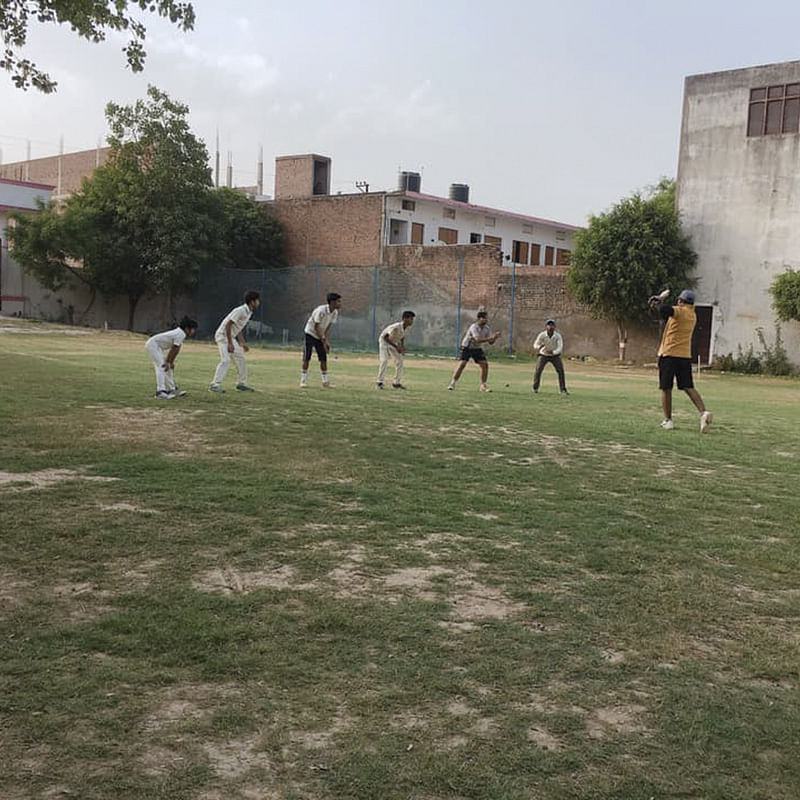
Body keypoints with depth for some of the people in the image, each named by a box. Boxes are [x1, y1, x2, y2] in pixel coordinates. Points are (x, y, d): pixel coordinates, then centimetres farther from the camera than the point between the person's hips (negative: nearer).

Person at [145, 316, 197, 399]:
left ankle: (172, 389, 22)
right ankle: (160, 392, -28)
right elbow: (173, 349, -19)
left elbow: (176, 350, 9)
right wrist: (168, 362, -14)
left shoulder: (181, 333, 9)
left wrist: (171, 362, 8)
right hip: (153, 344, -11)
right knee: (161, 366, -20)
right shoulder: (181, 334, -21)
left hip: (159, 347, 11)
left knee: (168, 367, 15)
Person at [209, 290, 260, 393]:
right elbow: (228, 325, -26)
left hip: (231, 337, 10)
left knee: (241, 358, 12)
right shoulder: (240, 311, -23)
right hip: (223, 335, -10)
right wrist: (230, 343, -28)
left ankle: (241, 383, 22)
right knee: (225, 360, -20)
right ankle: (215, 385, -20)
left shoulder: (249, 312, 7)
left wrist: (243, 343, 19)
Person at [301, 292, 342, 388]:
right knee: (307, 358, -5)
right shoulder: (321, 310, -28)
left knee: (323, 358, 2)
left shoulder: (335, 313, -8)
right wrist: (323, 341, -21)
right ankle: (303, 380, 3)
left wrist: (326, 340, -10)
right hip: (310, 334, -6)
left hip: (321, 336, 6)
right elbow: (316, 327, -22)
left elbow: (327, 327, -2)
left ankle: (325, 381, 7)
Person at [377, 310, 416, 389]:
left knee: (399, 360, 3)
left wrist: (402, 345, -8)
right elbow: (385, 337, -32)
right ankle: (380, 382, -13)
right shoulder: (396, 327, -37)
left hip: (394, 343, 8)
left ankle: (397, 382, 10)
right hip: (384, 341, -8)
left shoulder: (407, 327, -14)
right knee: (384, 360, -18)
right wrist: (396, 347, -35)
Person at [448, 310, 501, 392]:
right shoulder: (474, 327, -23)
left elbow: (490, 342, -1)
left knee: (485, 364, -6)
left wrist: (495, 337, -22)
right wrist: (491, 338, -41)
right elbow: (478, 340, -36)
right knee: (462, 364, -19)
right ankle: (452, 383, -11)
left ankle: (483, 386, 4)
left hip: (477, 349, 6)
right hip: (467, 348, -6)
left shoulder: (487, 328, -2)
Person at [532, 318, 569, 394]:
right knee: (538, 369, -16)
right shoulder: (542, 335, -23)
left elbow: (560, 348, -28)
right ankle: (535, 388, 1)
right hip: (543, 355, -1)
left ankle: (563, 389, -2)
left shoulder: (558, 336, -23)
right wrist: (540, 347, -49)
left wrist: (552, 352, -46)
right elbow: (535, 345, -25)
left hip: (555, 355, 1)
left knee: (560, 370, -11)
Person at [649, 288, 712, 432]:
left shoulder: (679, 311, -10)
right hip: (685, 356, 6)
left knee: (666, 388, 3)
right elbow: (670, 316, 25)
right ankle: (703, 412, -15)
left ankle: (667, 420, 5)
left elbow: (665, 310, -31)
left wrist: (660, 299, -11)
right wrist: (660, 301, 15)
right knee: (688, 387, 5)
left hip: (668, 354, -6)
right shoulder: (692, 315, 16)